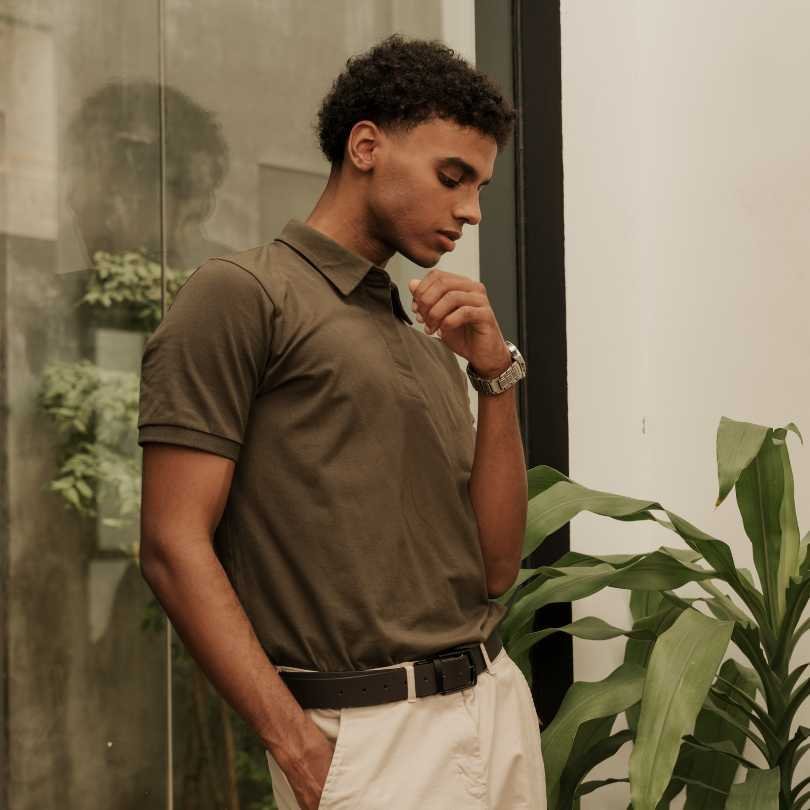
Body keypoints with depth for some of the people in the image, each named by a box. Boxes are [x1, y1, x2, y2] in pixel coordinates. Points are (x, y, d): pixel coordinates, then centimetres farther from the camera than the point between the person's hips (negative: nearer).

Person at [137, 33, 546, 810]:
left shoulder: (430, 341, 15)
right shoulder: (240, 295, -5)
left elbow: (494, 566, 9)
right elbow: (174, 546, -11)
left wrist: (496, 375, -2)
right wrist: (299, 747, -17)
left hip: (504, 705, 7)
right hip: (369, 734, -7)